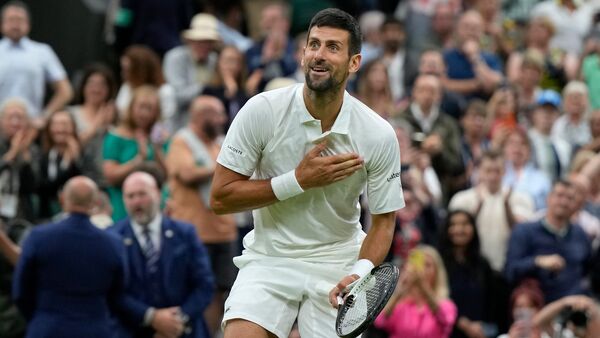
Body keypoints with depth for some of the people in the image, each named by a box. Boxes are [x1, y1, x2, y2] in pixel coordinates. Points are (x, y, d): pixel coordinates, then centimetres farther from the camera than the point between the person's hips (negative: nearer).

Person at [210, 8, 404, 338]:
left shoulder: (379, 135, -11)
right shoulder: (262, 110, -14)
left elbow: (383, 220, -1)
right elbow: (219, 198, -11)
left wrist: (361, 272, -21)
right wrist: (299, 181, -20)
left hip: (338, 263, 1)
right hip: (269, 258, -1)